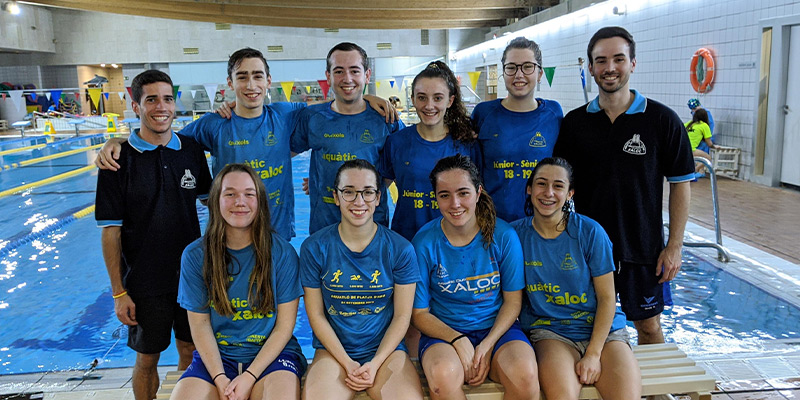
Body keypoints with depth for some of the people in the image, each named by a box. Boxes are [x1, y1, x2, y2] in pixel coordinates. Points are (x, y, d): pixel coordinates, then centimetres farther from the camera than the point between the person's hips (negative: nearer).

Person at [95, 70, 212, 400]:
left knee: (191, 351, 15)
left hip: (191, 273, 3)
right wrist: (119, 292, -8)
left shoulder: (192, 150, -1)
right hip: (143, 282, -2)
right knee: (146, 359, 13)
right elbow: (111, 230, -8)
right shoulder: (119, 158, -10)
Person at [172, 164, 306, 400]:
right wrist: (220, 378, -11)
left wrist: (249, 377, -13)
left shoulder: (282, 252, -5)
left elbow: (285, 325, -4)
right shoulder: (195, 255, 1)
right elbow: (200, 324, 1)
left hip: (271, 353, -2)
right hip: (216, 356, 2)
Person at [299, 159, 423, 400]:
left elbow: (402, 315, 0)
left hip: (386, 349, 0)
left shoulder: (400, 249, -3)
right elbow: (316, 315, 0)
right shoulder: (315, 248, -2)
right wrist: (347, 363, -9)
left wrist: (375, 364, -11)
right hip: (333, 350, 0)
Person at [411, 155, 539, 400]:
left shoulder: (503, 235, -5)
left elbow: (513, 300, 2)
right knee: (443, 375, -34)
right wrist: (458, 341, -17)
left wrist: (488, 345, -12)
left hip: (497, 327, 1)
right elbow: (419, 313, -2)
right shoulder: (424, 242, -7)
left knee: (525, 375, -29)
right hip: (444, 331, -1)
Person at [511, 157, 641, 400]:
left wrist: (593, 353, -10)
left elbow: (607, 298, -2)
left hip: (602, 328, 1)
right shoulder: (515, 234, -1)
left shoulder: (590, 232, -4)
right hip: (549, 332, -1)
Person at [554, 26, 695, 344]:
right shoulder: (574, 123, 0)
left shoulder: (663, 120, -5)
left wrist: (674, 246, -6)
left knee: (649, 326, 12)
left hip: (643, 247, -1)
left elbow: (680, 184, -2)